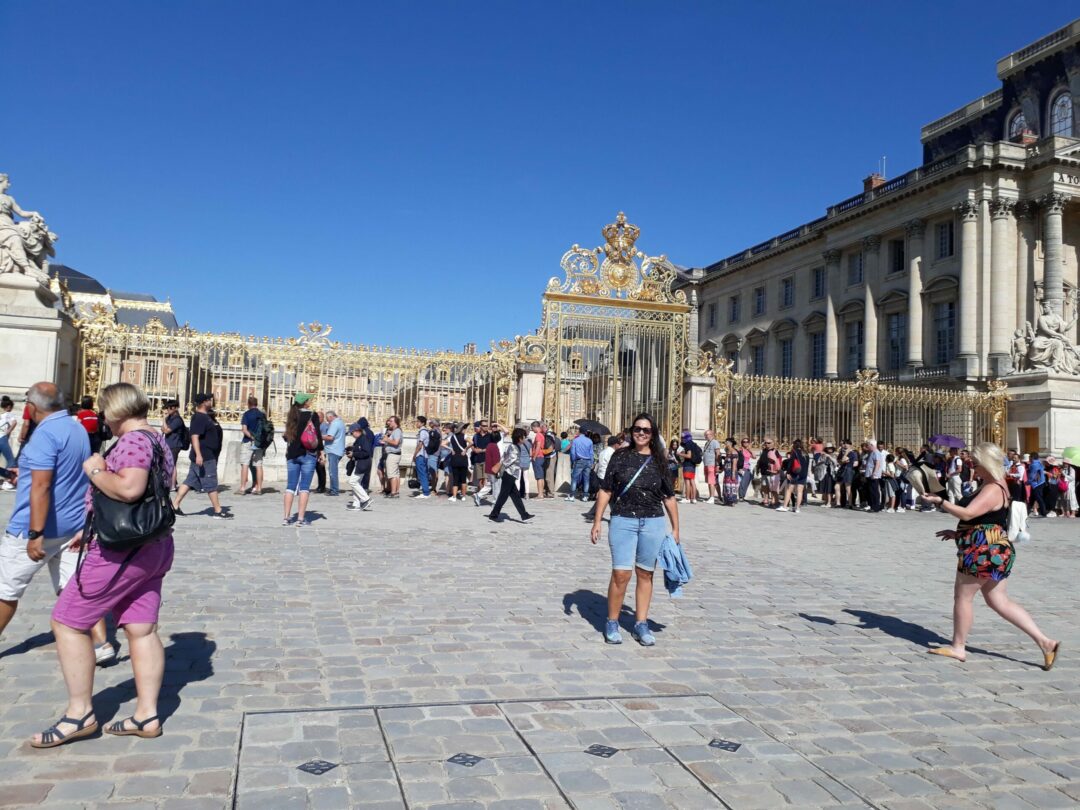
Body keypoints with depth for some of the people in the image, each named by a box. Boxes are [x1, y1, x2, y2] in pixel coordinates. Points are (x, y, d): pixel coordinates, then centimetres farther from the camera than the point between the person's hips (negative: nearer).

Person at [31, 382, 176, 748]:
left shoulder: (133, 439, -16)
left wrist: (94, 471, -15)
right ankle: (147, 715, 13)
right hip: (153, 547, 10)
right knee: (142, 631, 10)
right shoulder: (158, 440, 15)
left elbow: (129, 489, -33)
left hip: (122, 551, -10)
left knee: (68, 621, 2)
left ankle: (80, 714, 8)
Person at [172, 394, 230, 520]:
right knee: (211, 484, -4)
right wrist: (198, 455, -31)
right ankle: (218, 512, 1)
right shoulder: (199, 417, -15)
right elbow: (194, 436, -24)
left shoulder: (207, 416, 14)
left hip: (208, 456, 10)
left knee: (190, 481, 11)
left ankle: (175, 506, 14)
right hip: (205, 457, -10)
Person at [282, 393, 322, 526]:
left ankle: (286, 517, 8)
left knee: (291, 485, 8)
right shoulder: (312, 415, -6)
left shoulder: (291, 416, 8)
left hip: (292, 454, 5)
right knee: (304, 486, -2)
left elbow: (287, 435, 12)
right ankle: (301, 518, -5)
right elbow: (318, 434, -7)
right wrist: (320, 450, 3)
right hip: (308, 454, -4)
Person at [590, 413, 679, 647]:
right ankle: (612, 623, 10)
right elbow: (605, 491, 4)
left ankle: (641, 624, 21)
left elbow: (669, 497, 11)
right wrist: (597, 522, 0)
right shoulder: (620, 457, 3)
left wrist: (675, 528, 10)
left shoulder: (659, 461, 7)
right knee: (621, 574, -7)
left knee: (645, 575, 8)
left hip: (653, 523, 2)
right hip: (623, 521, -2)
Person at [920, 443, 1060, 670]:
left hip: (985, 552, -11)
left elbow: (968, 514, -27)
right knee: (1000, 602, 12)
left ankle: (958, 647, 13)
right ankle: (1044, 641, 11)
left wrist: (939, 501, -20)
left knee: (962, 596, 2)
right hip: (992, 551, 11)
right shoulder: (989, 487, 16)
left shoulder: (992, 490, -17)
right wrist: (958, 533, 18)